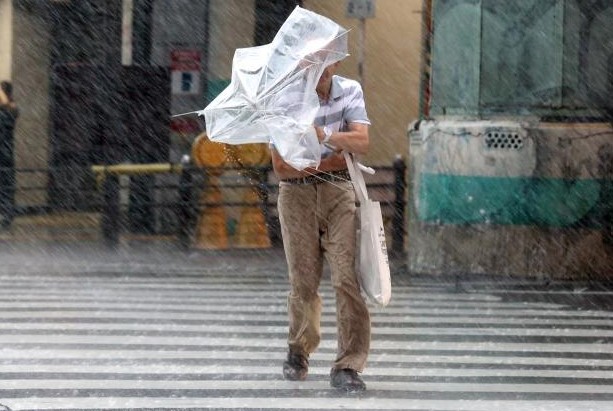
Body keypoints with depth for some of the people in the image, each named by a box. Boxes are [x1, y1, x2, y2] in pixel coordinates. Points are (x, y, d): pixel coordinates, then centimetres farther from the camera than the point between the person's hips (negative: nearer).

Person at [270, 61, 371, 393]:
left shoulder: (350, 91, 1)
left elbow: (361, 142, -14)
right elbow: (281, 167, -10)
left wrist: (325, 135, -31)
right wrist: (331, 161, -10)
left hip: (339, 191, 1)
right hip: (297, 194, -1)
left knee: (348, 277, -11)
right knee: (303, 280, 1)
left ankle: (348, 366, -10)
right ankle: (298, 351, 27)